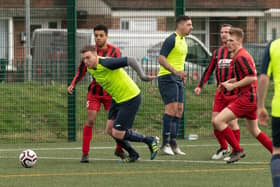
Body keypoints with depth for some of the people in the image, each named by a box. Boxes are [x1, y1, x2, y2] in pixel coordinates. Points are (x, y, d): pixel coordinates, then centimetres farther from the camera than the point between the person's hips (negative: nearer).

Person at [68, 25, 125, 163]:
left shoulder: (114, 51, -7)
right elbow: (81, 71, 4)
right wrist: (73, 85, -10)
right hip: (94, 91, 0)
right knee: (90, 120, -12)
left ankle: (119, 150, 22)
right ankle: (85, 154, -5)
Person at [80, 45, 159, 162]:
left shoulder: (106, 63, -26)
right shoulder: (90, 69, 0)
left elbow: (130, 60, -28)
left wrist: (142, 77, -34)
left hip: (131, 98, -9)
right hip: (117, 99, 9)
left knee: (117, 134, -8)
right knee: (111, 130, 8)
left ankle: (150, 141, 11)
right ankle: (132, 154, 27)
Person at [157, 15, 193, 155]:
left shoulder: (183, 40, 17)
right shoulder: (172, 39, -12)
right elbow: (161, 59, -19)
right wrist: (175, 71, -28)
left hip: (177, 79, 9)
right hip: (167, 77, -9)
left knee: (179, 110, 5)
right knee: (171, 108, -15)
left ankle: (173, 143, 9)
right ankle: (165, 144, -13)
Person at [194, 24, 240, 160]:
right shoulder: (217, 53, 13)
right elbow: (209, 70, 18)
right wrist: (200, 86, 10)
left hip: (234, 93, -5)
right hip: (220, 93, 5)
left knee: (232, 122, -8)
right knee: (215, 122, 0)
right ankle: (224, 148, 20)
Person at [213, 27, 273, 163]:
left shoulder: (241, 57, -15)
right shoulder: (237, 56, 17)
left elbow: (252, 77, -24)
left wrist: (233, 85, -18)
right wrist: (230, 81, 15)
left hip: (247, 98, -11)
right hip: (251, 98, 11)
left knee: (218, 121, -13)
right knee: (254, 131, 21)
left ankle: (237, 150, -5)